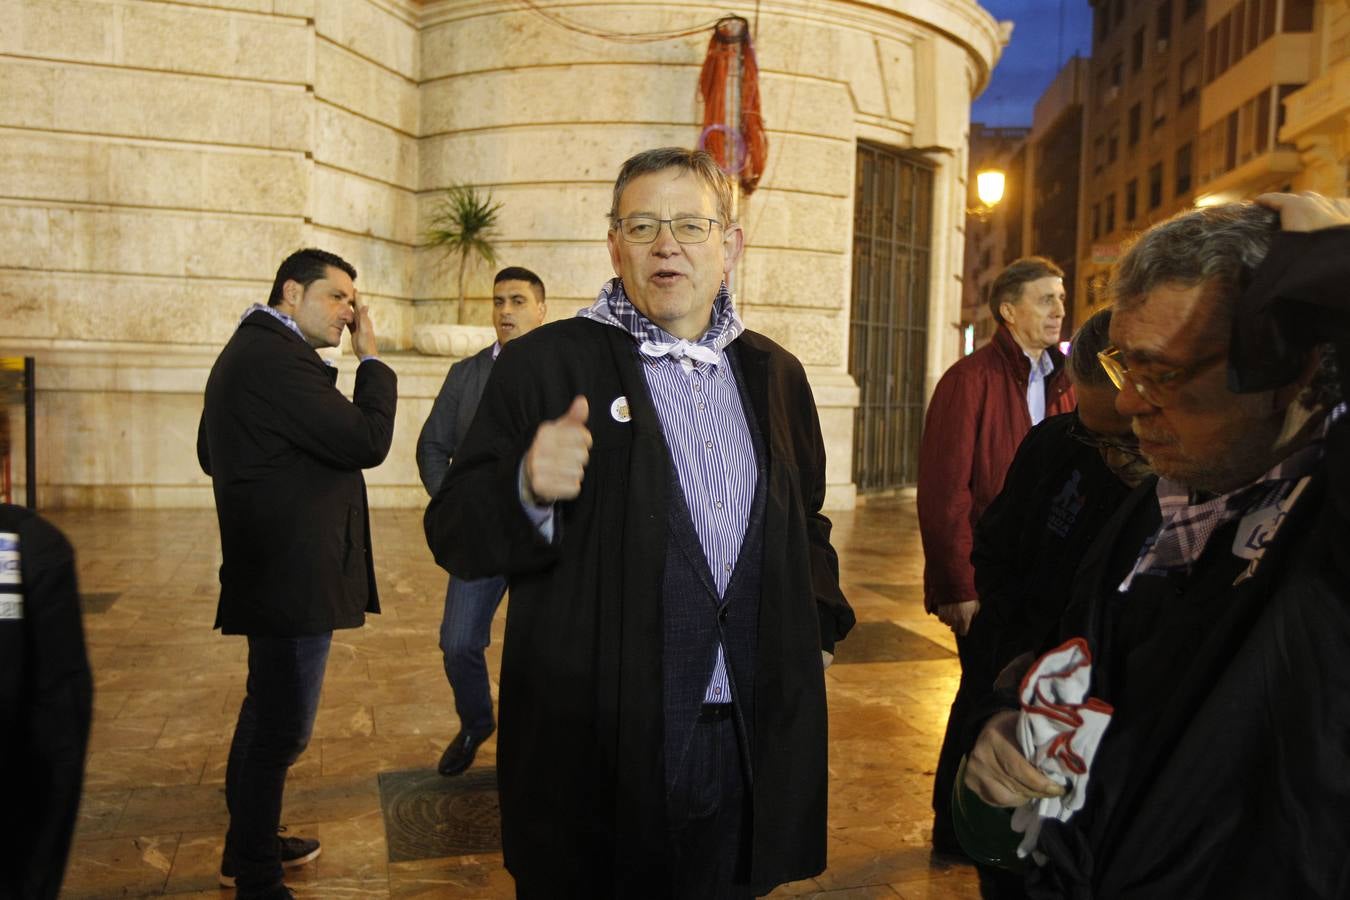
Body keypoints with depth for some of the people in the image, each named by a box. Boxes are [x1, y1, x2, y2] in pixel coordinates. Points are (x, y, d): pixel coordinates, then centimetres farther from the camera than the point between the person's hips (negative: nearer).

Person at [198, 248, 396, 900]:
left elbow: (211, 452, 25)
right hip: (296, 575, -12)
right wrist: (371, 358, -11)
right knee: (282, 727, -1)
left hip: (269, 569, 12)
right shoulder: (277, 357, -20)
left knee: (267, 713, 22)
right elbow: (367, 441, -22)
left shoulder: (249, 350, 15)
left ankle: (247, 846, 37)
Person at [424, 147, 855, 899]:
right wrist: (527, 490, -27)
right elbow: (456, 535, -8)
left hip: (751, 745, 4)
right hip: (599, 747, -3)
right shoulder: (545, 364, -6)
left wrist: (818, 630, 8)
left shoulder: (775, 373, 8)